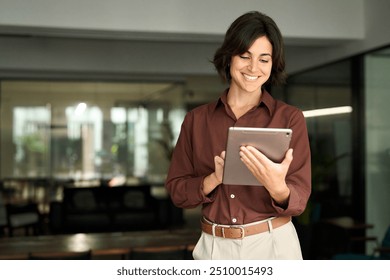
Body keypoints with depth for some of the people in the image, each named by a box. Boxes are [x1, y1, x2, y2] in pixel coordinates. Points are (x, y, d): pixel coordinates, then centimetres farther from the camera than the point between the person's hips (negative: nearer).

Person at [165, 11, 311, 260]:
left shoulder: (290, 118, -6)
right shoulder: (196, 120, 0)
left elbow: (298, 199, -9)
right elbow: (177, 191, 0)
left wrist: (277, 187, -30)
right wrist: (214, 179, -18)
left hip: (273, 245, -1)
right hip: (214, 248, 2)